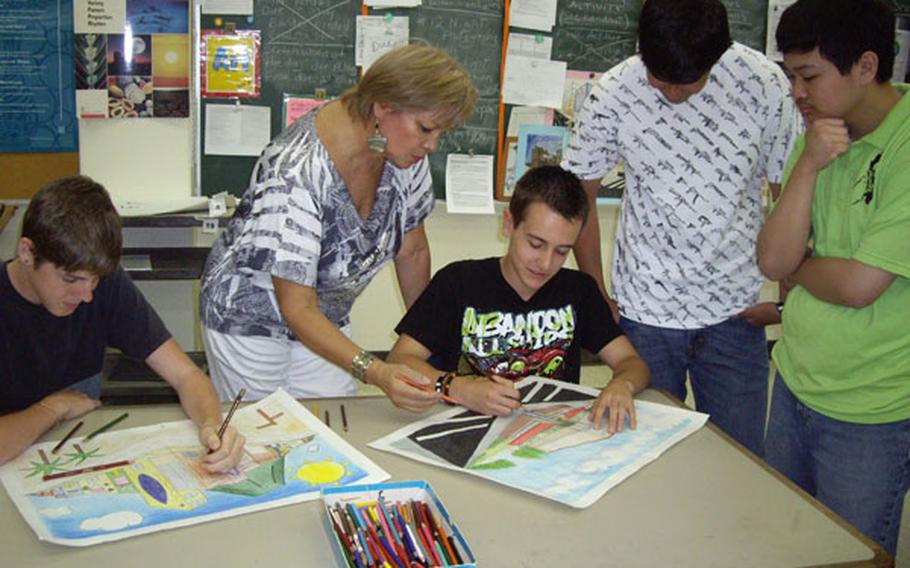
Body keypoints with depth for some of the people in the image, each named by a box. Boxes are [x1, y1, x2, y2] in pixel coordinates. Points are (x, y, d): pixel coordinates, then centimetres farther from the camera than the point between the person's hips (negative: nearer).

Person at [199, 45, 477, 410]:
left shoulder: (404, 149, -12)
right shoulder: (296, 173, -33)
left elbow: (412, 252, 2)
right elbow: (297, 310, -29)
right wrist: (375, 373, -40)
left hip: (327, 318, 6)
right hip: (251, 319, -6)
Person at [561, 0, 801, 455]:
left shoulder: (763, 84, -8)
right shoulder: (613, 95, -9)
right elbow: (579, 195, 2)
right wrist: (596, 298, 1)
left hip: (735, 312, 1)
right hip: (643, 311, 0)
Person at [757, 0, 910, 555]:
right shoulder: (822, 134, 2)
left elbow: (859, 285, -24)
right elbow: (773, 261, -6)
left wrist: (795, 268, -4)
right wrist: (809, 165, -16)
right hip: (795, 384, 7)